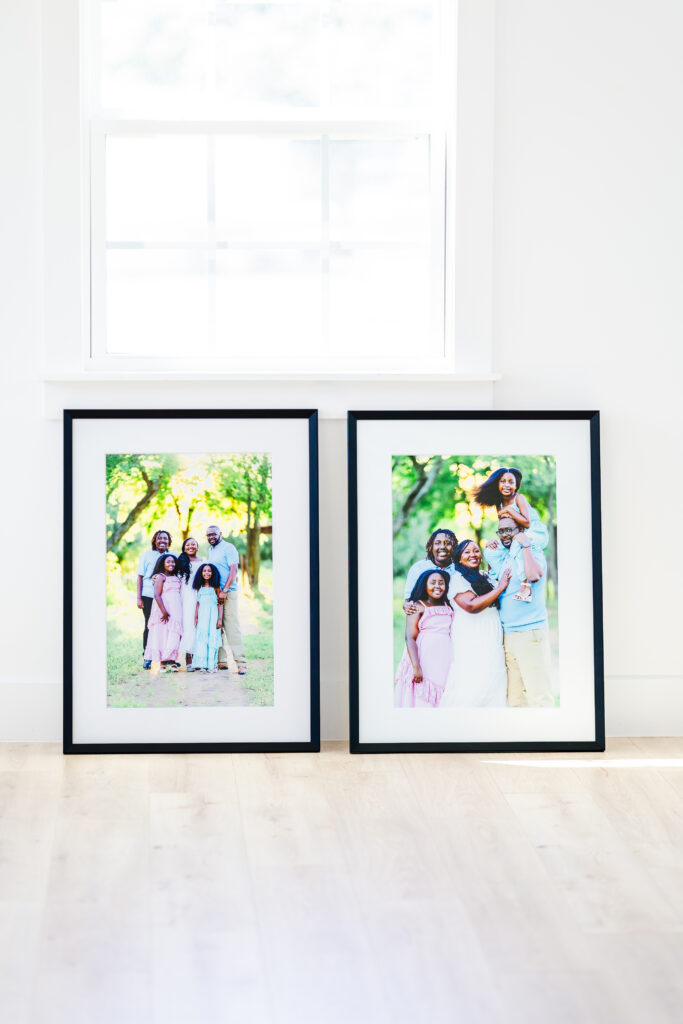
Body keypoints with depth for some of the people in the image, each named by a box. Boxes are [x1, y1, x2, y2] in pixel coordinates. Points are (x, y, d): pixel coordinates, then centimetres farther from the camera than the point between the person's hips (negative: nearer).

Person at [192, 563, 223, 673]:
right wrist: (195, 618, 9)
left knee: (212, 638, -5)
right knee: (201, 639, 1)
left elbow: (220, 603, -2)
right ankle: (201, 664, 5)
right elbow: (198, 603, 14)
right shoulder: (199, 588, 11)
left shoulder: (216, 587, 0)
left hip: (213, 614, -4)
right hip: (202, 615, 4)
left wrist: (220, 618, -8)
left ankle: (211, 665, -3)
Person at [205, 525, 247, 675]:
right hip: (214, 593, 8)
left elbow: (234, 570, -13)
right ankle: (221, 661, 9)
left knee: (232, 627, -10)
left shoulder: (228, 548, -5)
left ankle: (241, 662, -11)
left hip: (228, 593, -8)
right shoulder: (211, 551, 20)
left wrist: (224, 591, -18)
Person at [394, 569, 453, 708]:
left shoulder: (448, 607, 15)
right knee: (420, 702, -9)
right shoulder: (418, 607, 0)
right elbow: (410, 638, -7)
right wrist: (416, 667, -16)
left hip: (444, 663, 4)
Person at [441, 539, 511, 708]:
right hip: (470, 644, -8)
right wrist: (500, 588, -14)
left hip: (490, 644, 8)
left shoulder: (483, 578, 19)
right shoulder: (457, 578, -6)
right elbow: (471, 605, -19)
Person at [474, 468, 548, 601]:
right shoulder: (499, 504, 6)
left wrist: (509, 510, -20)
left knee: (518, 543, -37)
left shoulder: (519, 498, -14)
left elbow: (527, 523, -23)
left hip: (538, 535, -8)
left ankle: (525, 586, -41)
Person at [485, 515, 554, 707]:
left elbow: (533, 575, -26)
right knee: (515, 698, 6)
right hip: (508, 634, 7)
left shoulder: (533, 554, -5)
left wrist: (525, 545, -15)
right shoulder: (502, 558, 17)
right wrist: (490, 550, 19)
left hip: (531, 633, -7)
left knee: (538, 695, -11)